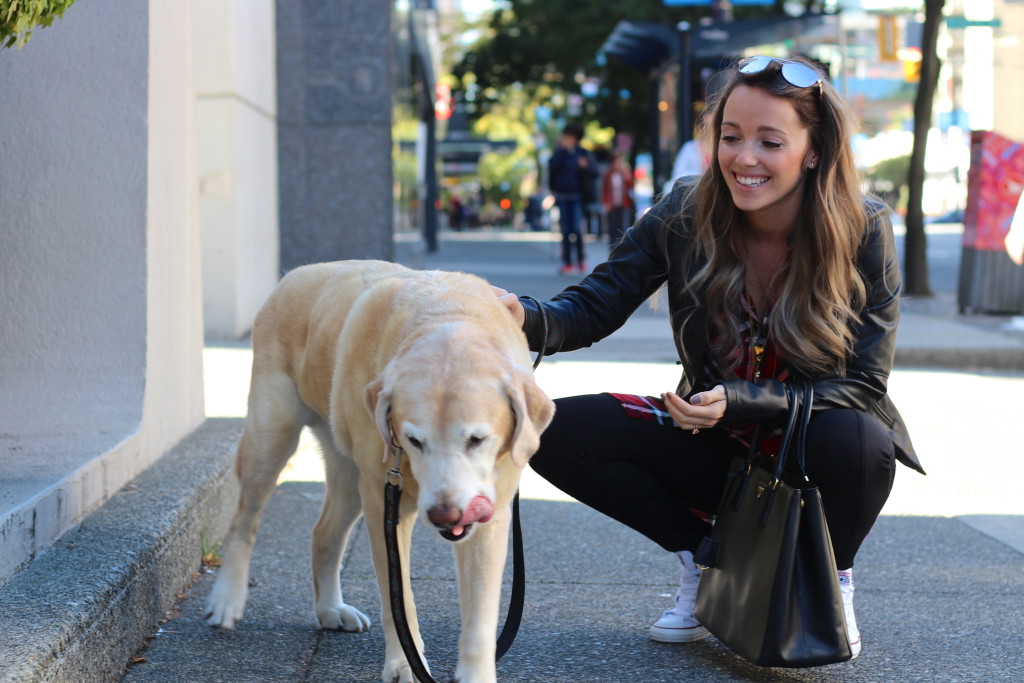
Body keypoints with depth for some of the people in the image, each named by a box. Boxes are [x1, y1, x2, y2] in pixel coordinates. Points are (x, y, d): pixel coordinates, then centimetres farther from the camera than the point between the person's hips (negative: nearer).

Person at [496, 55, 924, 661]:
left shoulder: (866, 232, -18)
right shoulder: (685, 217, -12)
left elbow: (864, 384, -18)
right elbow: (591, 308, -11)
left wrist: (737, 401, -32)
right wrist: (528, 317, -36)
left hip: (819, 449, -2)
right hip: (719, 448, 3)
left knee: (856, 440, -38)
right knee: (558, 431, -18)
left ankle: (832, 575, -3)